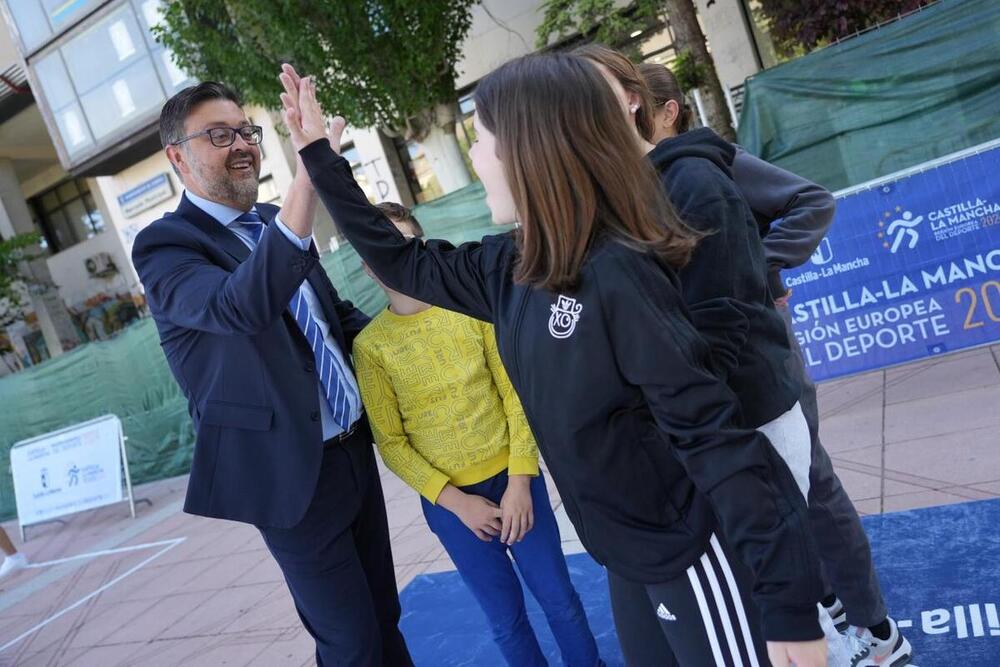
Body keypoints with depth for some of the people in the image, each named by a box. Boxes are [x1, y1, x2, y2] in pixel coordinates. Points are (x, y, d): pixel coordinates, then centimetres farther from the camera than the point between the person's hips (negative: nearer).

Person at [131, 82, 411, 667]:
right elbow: (240, 307, -36)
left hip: (355, 448, 7)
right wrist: (305, 182, -46)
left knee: (384, 614, 22)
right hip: (292, 476, -7)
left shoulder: (275, 222, 9)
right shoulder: (165, 244, -14)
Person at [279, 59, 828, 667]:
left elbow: (711, 437, -25)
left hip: (693, 548, -8)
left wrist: (789, 603, -24)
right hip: (635, 547, 8)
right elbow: (400, 262, 12)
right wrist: (319, 154, 13)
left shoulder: (618, 274, -25)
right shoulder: (512, 268, -2)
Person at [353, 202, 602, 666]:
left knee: (560, 600, 13)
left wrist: (520, 479, -10)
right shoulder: (371, 345, -8)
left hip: (512, 478, 1)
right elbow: (390, 442, -5)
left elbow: (514, 394, -4)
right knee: (506, 619, 13)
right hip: (449, 499, -1)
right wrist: (454, 501, -11)